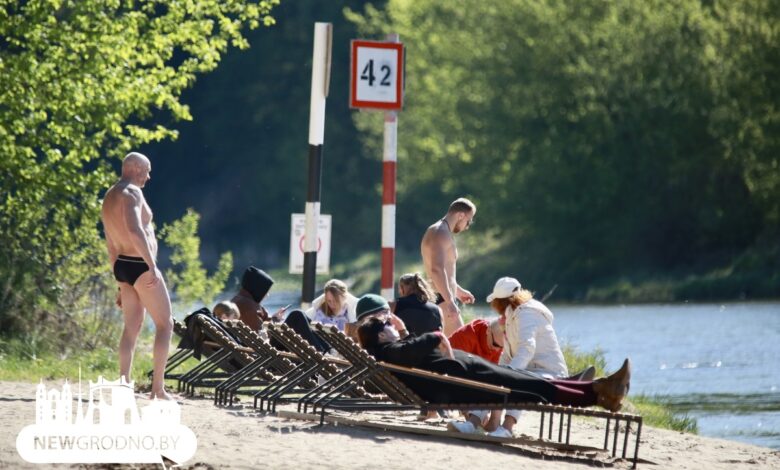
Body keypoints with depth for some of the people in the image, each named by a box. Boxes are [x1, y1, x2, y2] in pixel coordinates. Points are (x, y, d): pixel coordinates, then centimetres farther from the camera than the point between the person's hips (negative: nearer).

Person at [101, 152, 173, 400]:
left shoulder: (108, 198, 17)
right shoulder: (131, 193, -13)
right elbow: (135, 229, -29)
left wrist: (121, 284, 25)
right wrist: (152, 265, -31)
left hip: (122, 267, 9)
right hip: (140, 266, -9)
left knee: (132, 328, 12)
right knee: (165, 324, 0)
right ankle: (158, 388, -4)